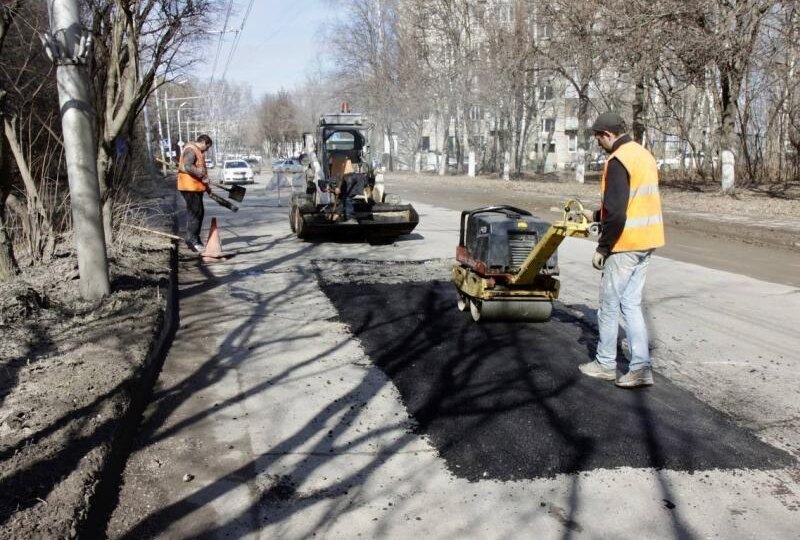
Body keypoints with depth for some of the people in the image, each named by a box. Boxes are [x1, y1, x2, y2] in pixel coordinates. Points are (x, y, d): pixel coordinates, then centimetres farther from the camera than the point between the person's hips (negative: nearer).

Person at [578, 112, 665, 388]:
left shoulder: (618, 161, -16)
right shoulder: (645, 155, 13)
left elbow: (616, 213, -22)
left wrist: (602, 248, -14)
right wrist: (598, 215, 27)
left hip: (625, 244, -9)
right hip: (646, 242, 9)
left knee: (609, 305, 6)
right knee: (631, 304, 12)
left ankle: (605, 364, 18)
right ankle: (641, 368, 10)